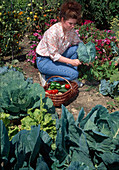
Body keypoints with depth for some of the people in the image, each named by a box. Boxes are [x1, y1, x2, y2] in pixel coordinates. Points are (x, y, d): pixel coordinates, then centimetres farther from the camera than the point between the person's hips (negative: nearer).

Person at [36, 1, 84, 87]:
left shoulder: (71, 30, -6)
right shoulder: (52, 32, -28)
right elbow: (54, 55, -25)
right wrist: (71, 62, -28)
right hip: (44, 61, -7)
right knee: (74, 73, -18)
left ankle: (73, 78, -2)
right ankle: (46, 77, -4)